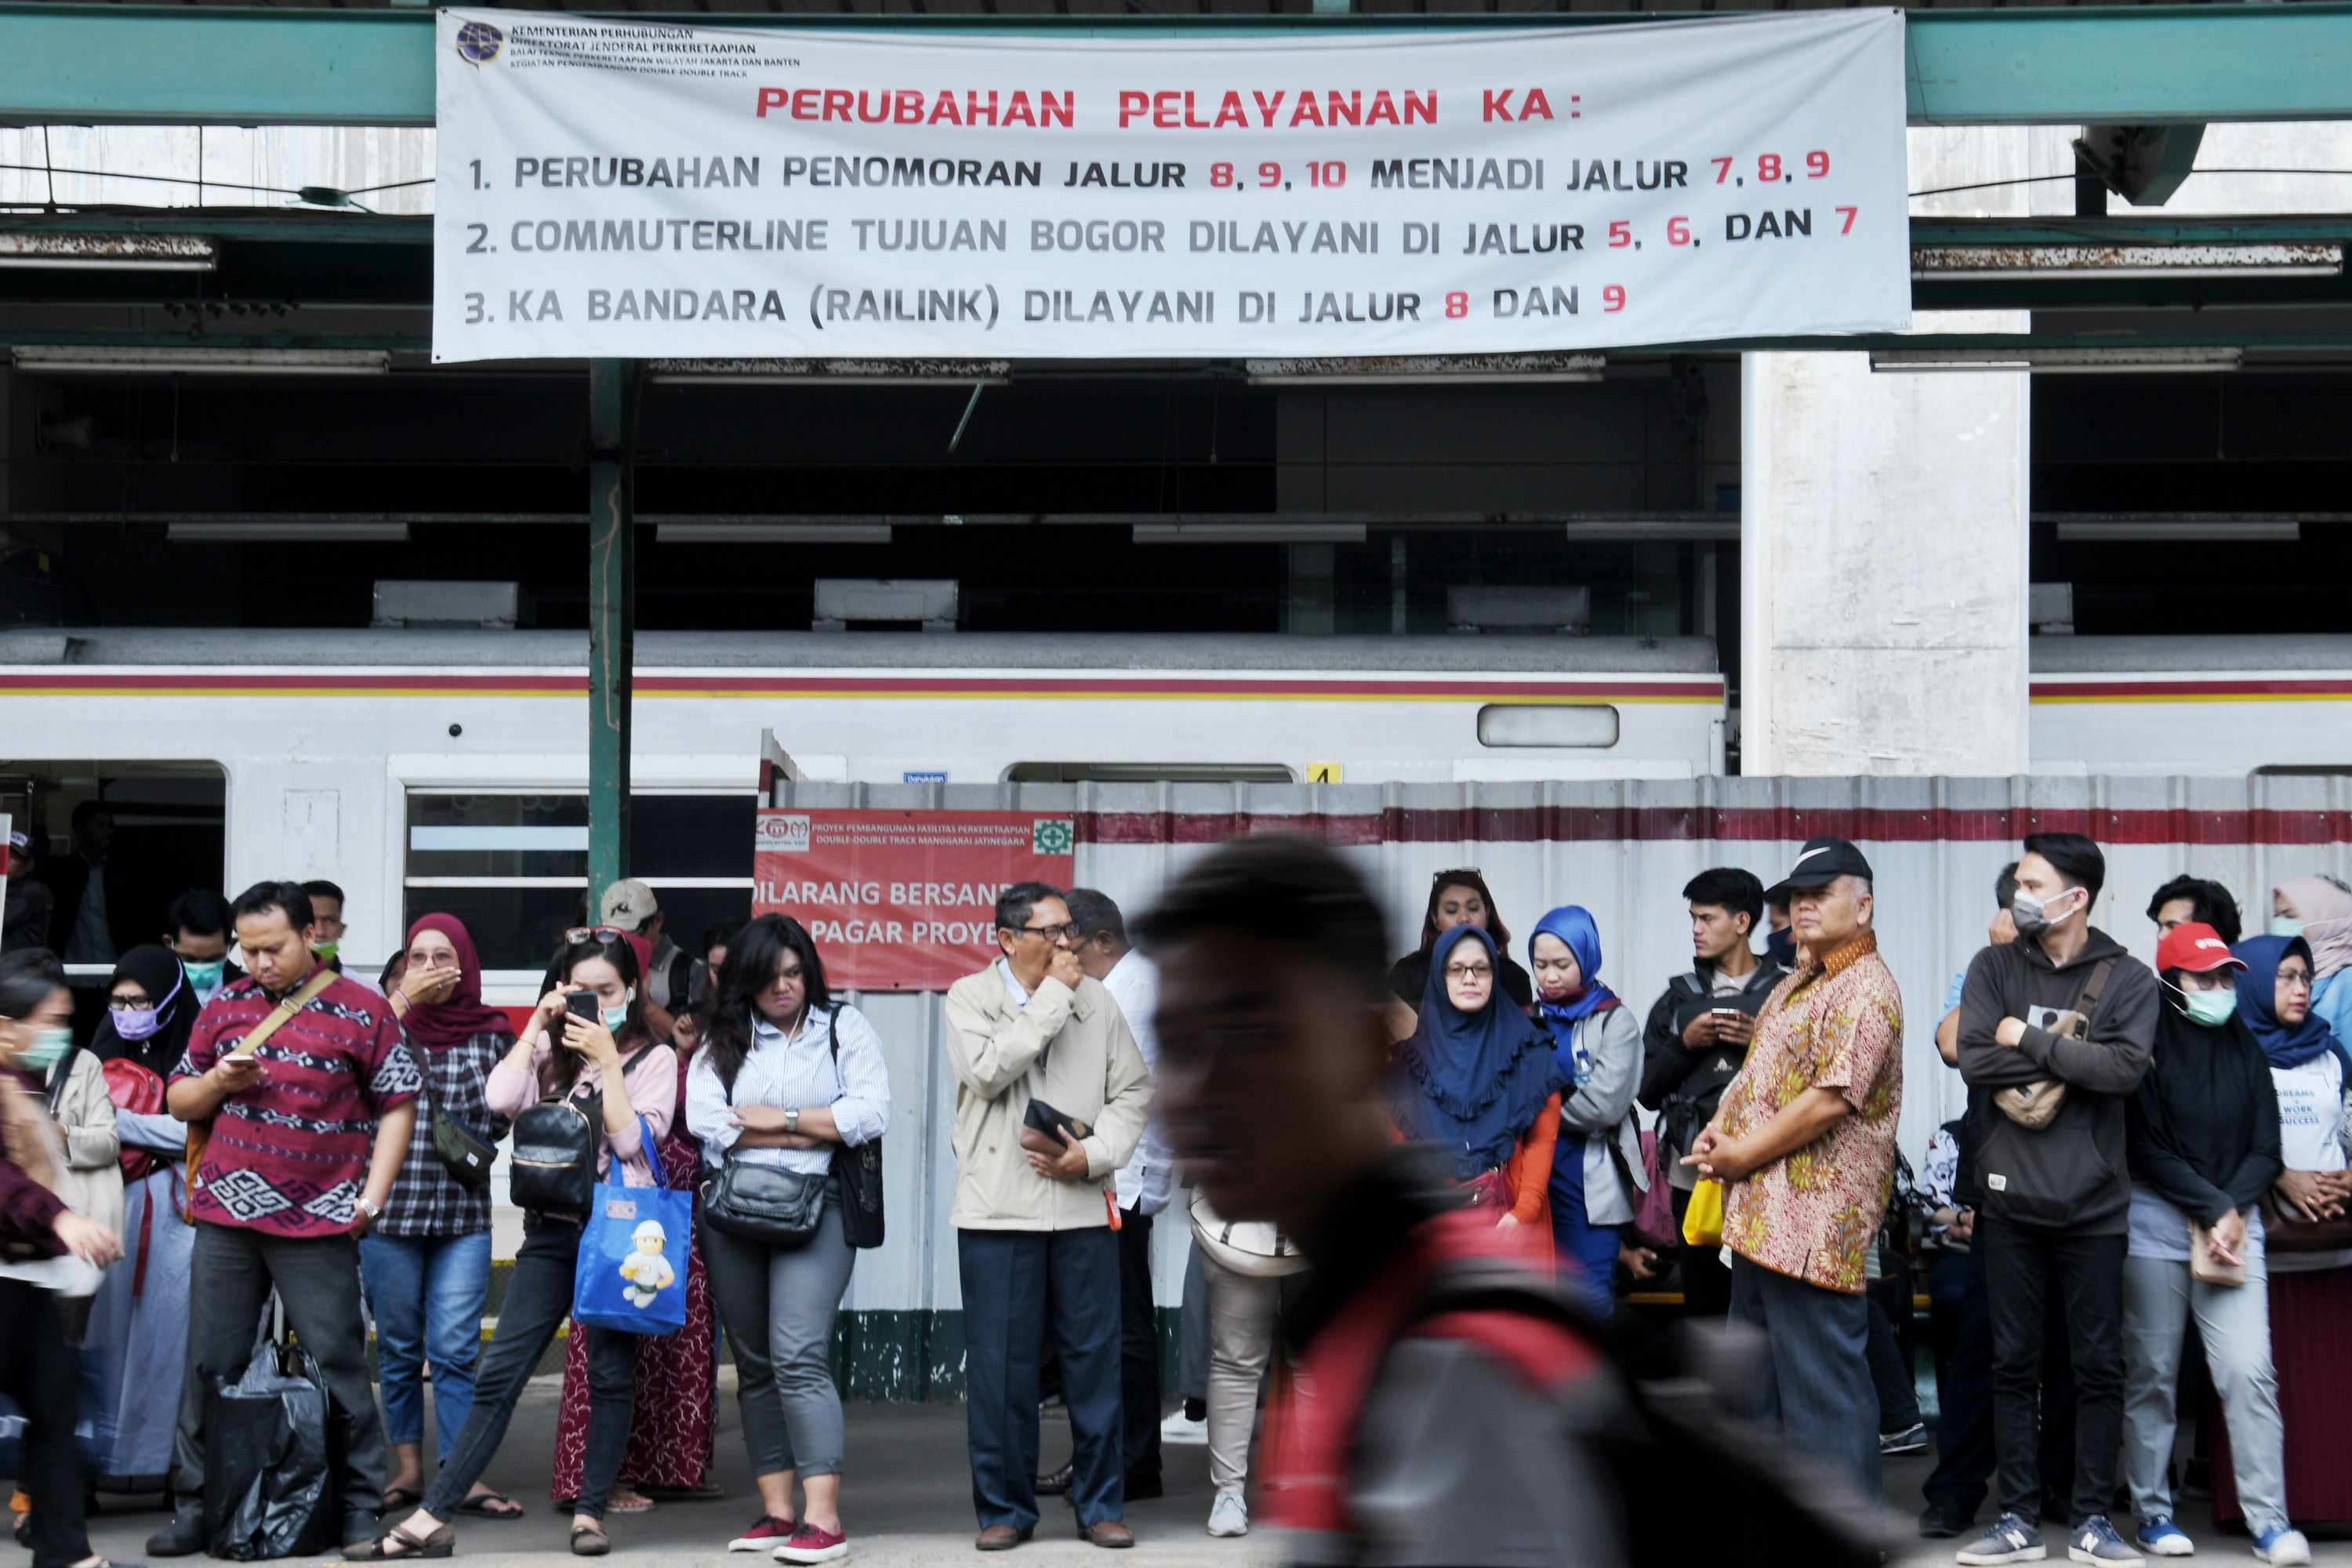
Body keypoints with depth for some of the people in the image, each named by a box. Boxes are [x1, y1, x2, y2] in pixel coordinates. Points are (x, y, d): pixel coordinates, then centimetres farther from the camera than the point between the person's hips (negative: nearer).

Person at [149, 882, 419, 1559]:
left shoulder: (361, 1012, 1)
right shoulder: (224, 1008, 11)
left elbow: (399, 1105, 2)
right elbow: (180, 1100, 17)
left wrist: (370, 1199, -6)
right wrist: (218, 1082, -5)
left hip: (318, 1223, -3)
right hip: (226, 1215, 3)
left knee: (337, 1364, -1)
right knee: (212, 1366, 7)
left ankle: (361, 1504, 7)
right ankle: (198, 1505, 15)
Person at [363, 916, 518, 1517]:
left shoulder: (489, 1033, 5)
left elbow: (497, 1120, 10)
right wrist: (403, 1002, -14)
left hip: (463, 1211, 0)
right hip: (391, 1203, 0)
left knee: (456, 1347, -4)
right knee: (399, 1345, 8)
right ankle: (408, 1468, 18)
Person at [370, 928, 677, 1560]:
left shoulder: (654, 1058, 3)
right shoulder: (550, 1050, 11)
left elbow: (630, 1140, -10)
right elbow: (499, 1099, -7)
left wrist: (607, 1059, -11)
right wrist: (537, 1024, -4)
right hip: (552, 1229, 3)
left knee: (610, 1376, 1)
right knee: (498, 1375, -1)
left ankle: (590, 1512, 12)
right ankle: (433, 1518, -3)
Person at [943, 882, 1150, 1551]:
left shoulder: (1095, 998, 11)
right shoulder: (969, 997, 2)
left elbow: (1134, 1090, 10)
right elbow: (987, 1070, -16)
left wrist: (1092, 1154, -6)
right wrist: (1052, 995, -12)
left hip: (1085, 1206, 2)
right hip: (998, 1212, -2)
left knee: (1095, 1358, 3)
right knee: (1001, 1364, 1)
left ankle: (1100, 1506, 14)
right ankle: (1005, 1509, 13)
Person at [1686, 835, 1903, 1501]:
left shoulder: (1865, 989, -14)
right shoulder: (1796, 984, 18)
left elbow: (1830, 1100, -22)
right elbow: (1759, 1072, 25)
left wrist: (1743, 1154, -15)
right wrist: (1718, 1132, 6)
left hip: (1817, 1216, -11)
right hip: (1761, 1215, 11)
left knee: (1821, 1379, -6)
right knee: (1756, 1373, 18)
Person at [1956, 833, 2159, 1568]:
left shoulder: (2128, 979, 1)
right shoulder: (1994, 968, 5)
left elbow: (2125, 1068, -15)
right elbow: (1973, 1058, -9)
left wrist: (2029, 1040, -12)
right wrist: (2071, 1053, -12)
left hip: (2093, 1202, -1)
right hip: (2010, 1198, 1)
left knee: (2099, 1366, 4)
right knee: (2013, 1363, 6)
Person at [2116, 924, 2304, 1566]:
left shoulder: (2243, 1046, 10)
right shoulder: (2148, 1044, -3)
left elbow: (2266, 1148, 9)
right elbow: (2147, 1150, -6)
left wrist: (2233, 1211, -6)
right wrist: (2210, 1206, -10)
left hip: (2233, 1220, 3)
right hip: (2156, 1224, -3)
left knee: (2249, 1370, -8)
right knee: (2151, 1374, 2)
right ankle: (2153, 1512, 14)